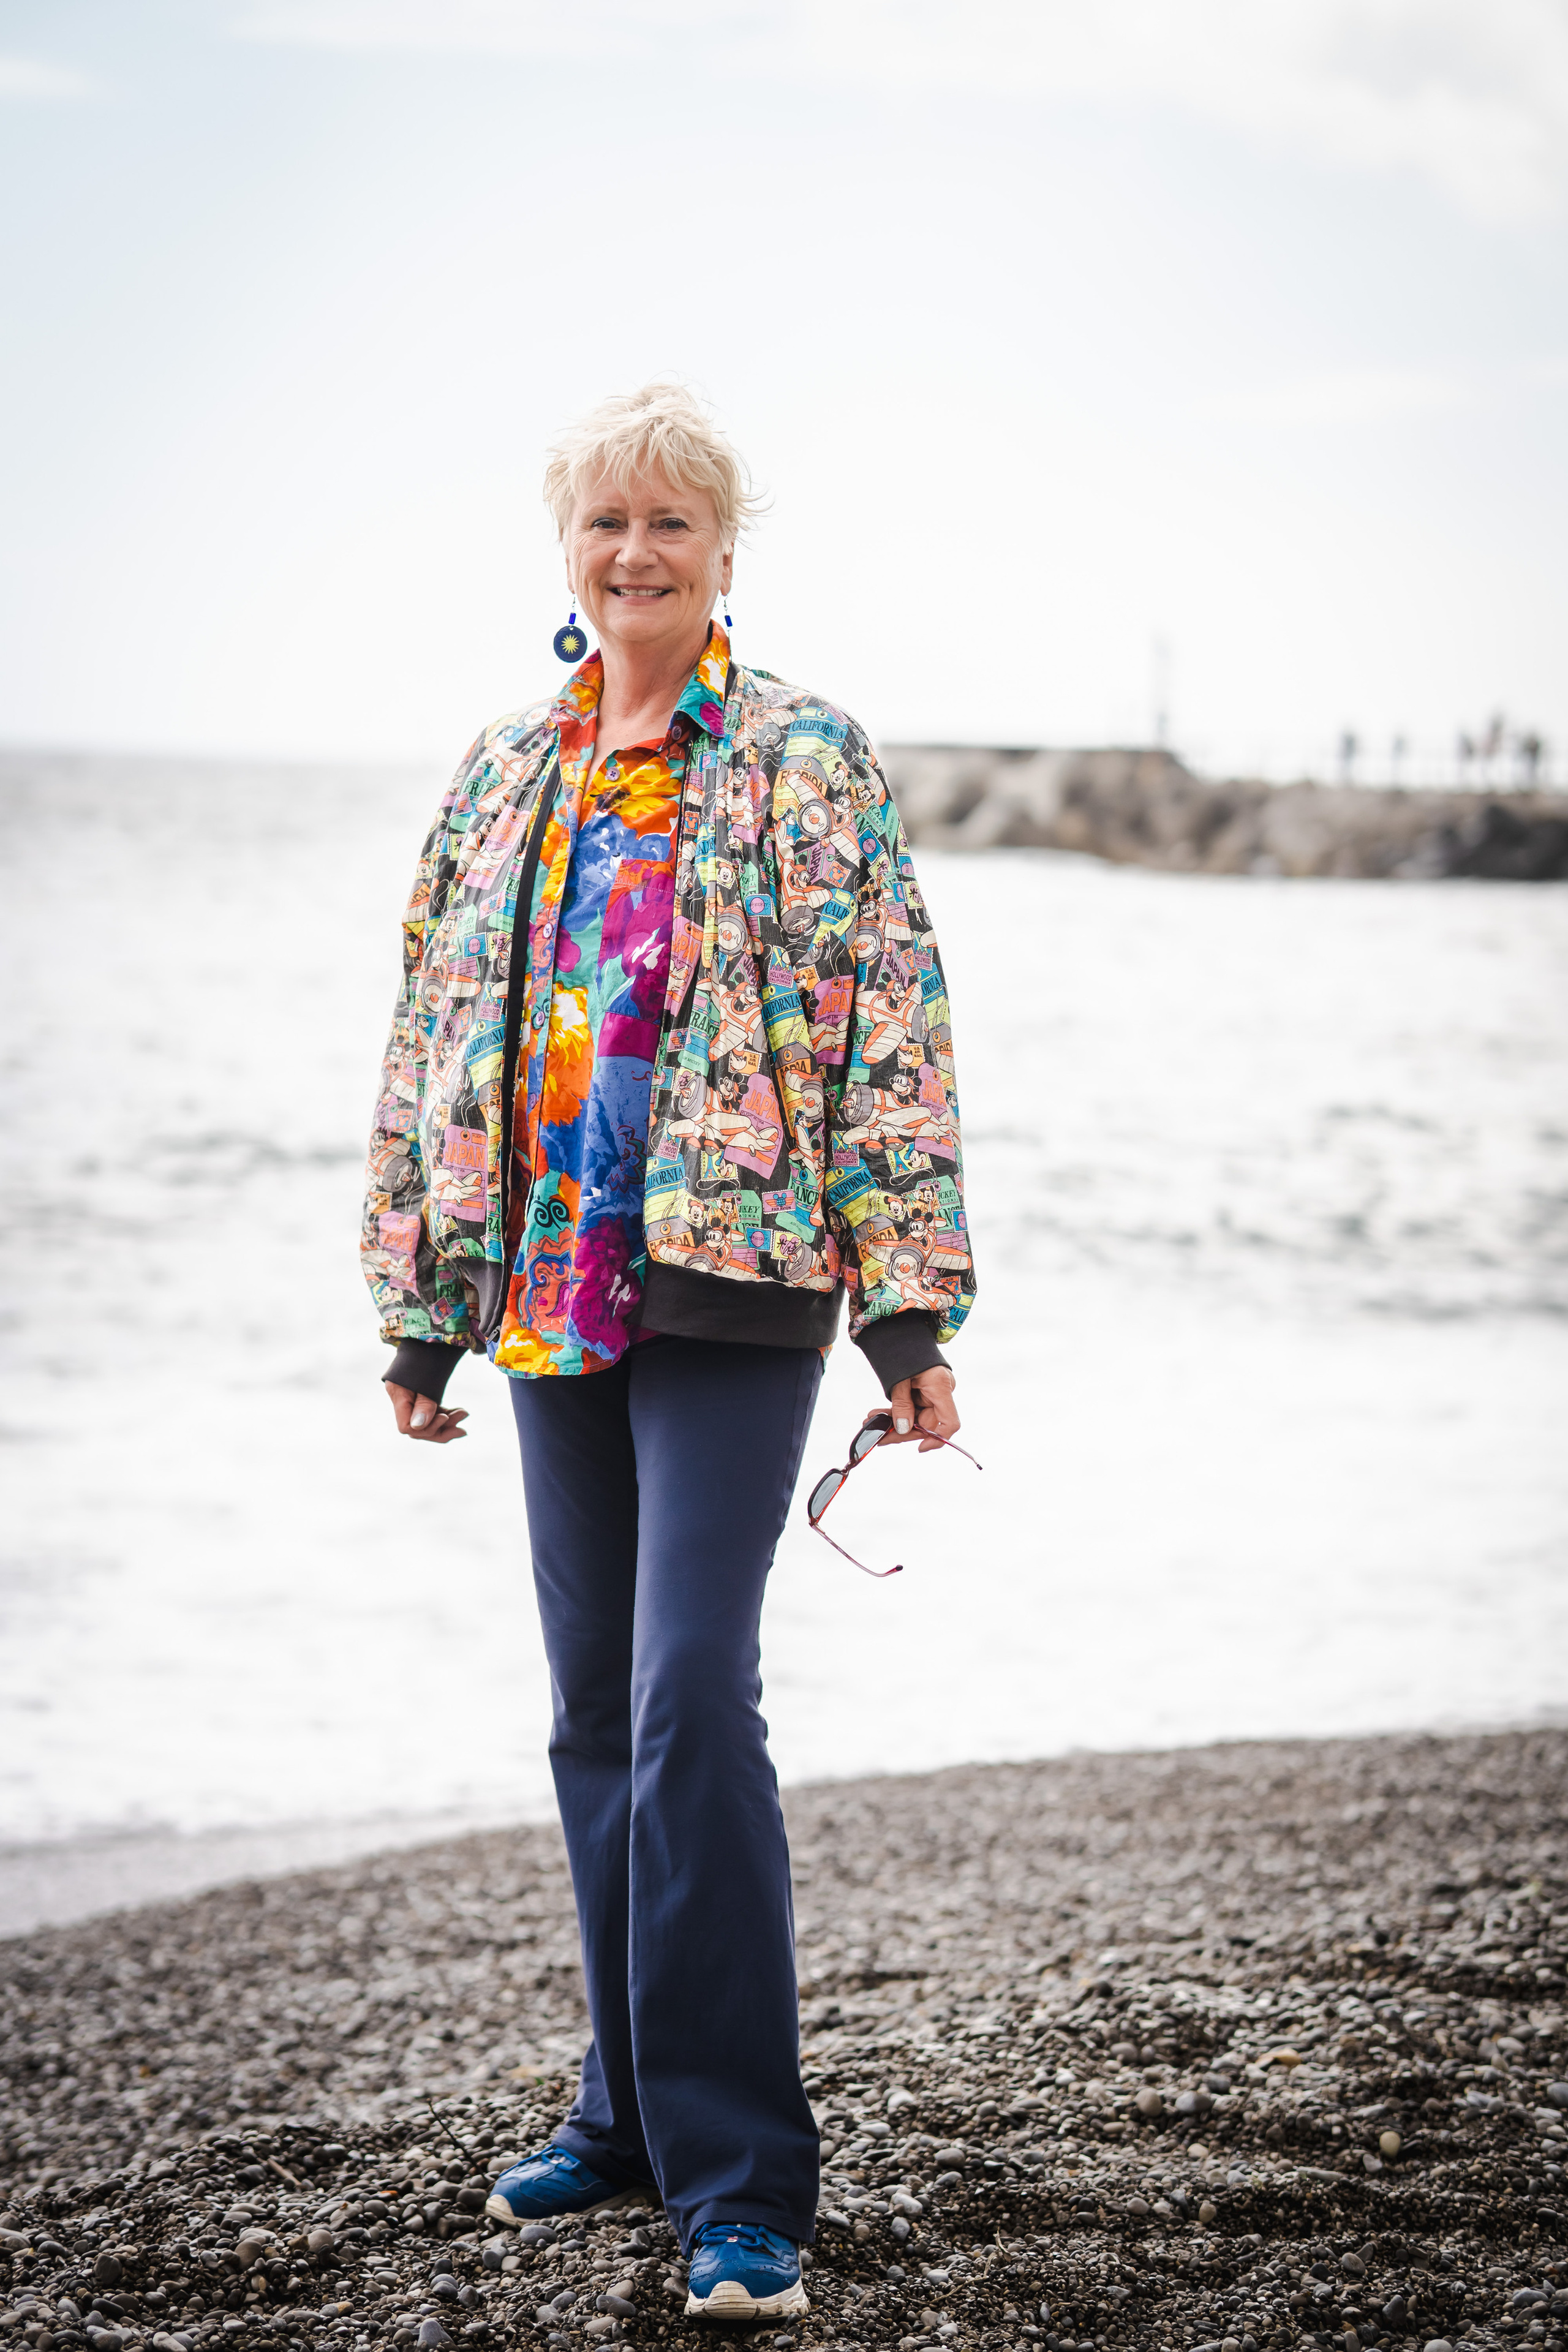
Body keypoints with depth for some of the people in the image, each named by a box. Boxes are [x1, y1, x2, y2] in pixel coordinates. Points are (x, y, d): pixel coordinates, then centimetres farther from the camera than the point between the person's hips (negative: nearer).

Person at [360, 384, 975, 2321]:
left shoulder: (810, 766, -1)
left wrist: (911, 1306, -10)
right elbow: (433, 1047, 16)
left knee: (690, 1697, -13)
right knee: (596, 1713, 11)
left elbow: (895, 1039, -5)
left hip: (733, 1284, -5)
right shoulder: (501, 779, 14)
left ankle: (740, 2177, -9)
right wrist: (419, 1307, 14)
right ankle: (639, 2109, 25)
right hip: (552, 1289, 6)